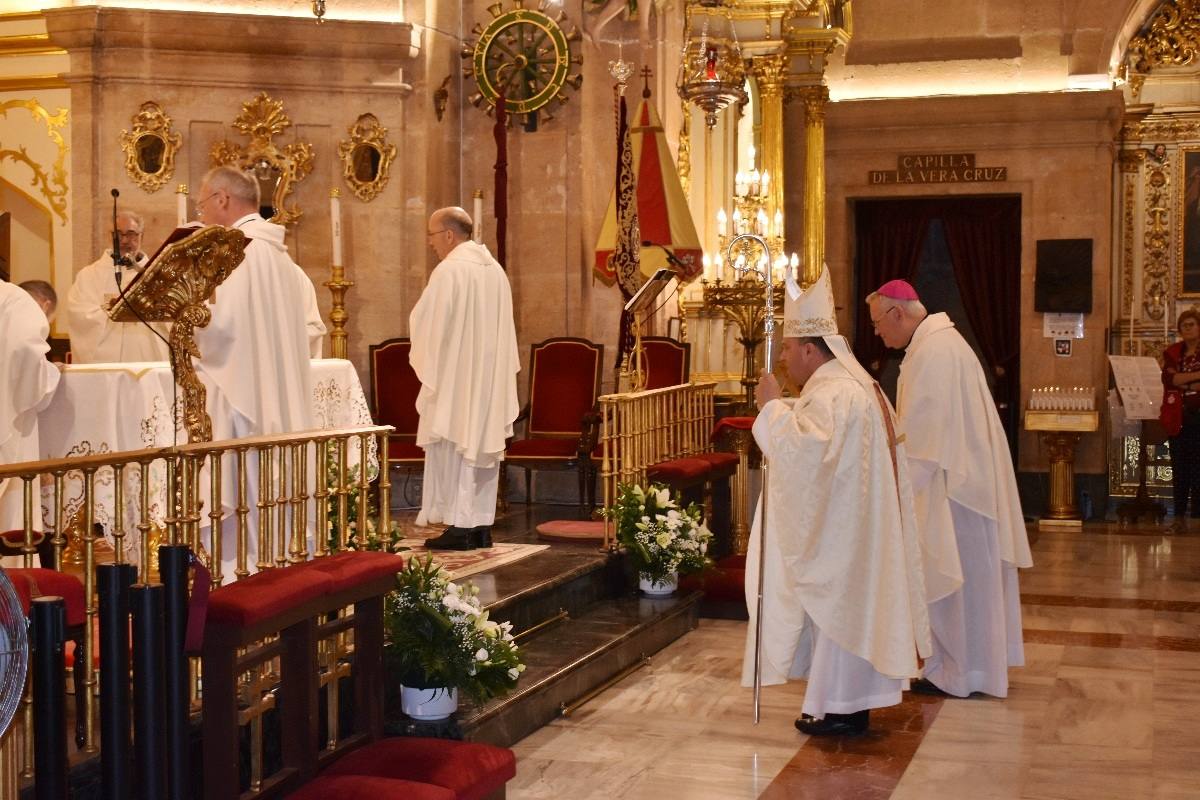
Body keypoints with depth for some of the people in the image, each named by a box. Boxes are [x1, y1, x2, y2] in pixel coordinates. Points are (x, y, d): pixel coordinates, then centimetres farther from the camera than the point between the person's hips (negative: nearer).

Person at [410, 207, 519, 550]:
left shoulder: (449, 270, -14)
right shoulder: (494, 269, 10)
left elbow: (429, 324, -12)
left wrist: (424, 360, 4)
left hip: (455, 377, -7)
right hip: (490, 377, 7)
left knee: (453, 448, -2)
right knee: (483, 445, 9)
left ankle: (459, 528, -2)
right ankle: (482, 526, 11)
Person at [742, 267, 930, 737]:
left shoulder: (832, 394, -20)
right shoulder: (850, 383, 15)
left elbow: (805, 451, -35)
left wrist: (773, 406, -27)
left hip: (837, 532, -10)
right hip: (845, 526, 10)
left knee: (837, 608, -2)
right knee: (845, 609, 14)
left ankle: (841, 708, 5)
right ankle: (850, 700, 20)